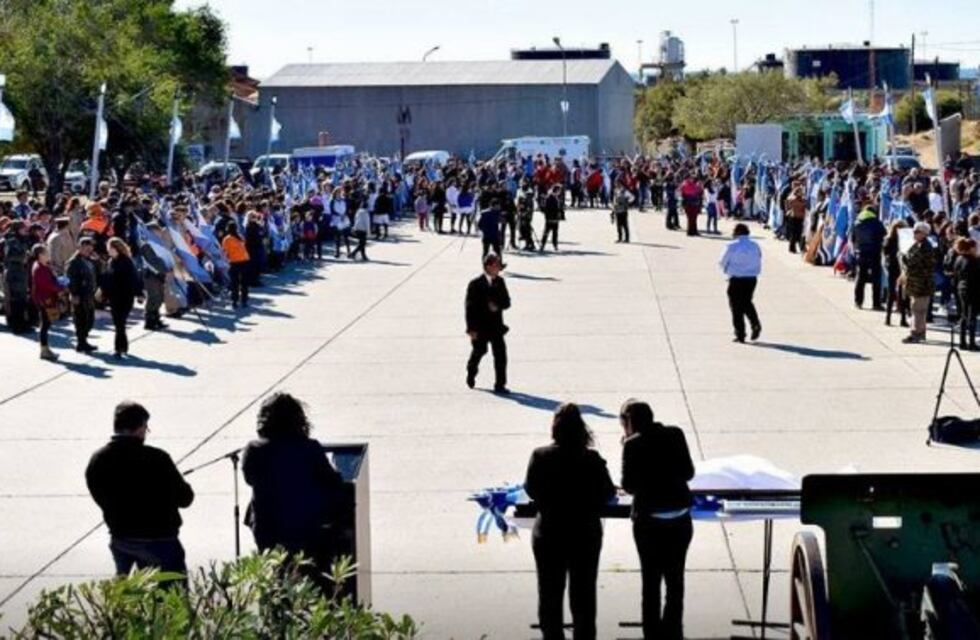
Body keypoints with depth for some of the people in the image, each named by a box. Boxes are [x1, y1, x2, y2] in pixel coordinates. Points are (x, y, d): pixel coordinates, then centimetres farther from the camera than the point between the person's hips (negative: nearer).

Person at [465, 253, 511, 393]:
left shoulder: (500, 282, 5)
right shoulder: (475, 284, -11)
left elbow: (507, 302, 8)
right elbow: (470, 307, -12)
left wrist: (498, 306, -16)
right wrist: (471, 329, -17)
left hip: (496, 326, 3)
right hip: (480, 327, -3)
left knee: (500, 354, -5)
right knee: (479, 351, 13)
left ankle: (500, 385, -1)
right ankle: (471, 372, 44)